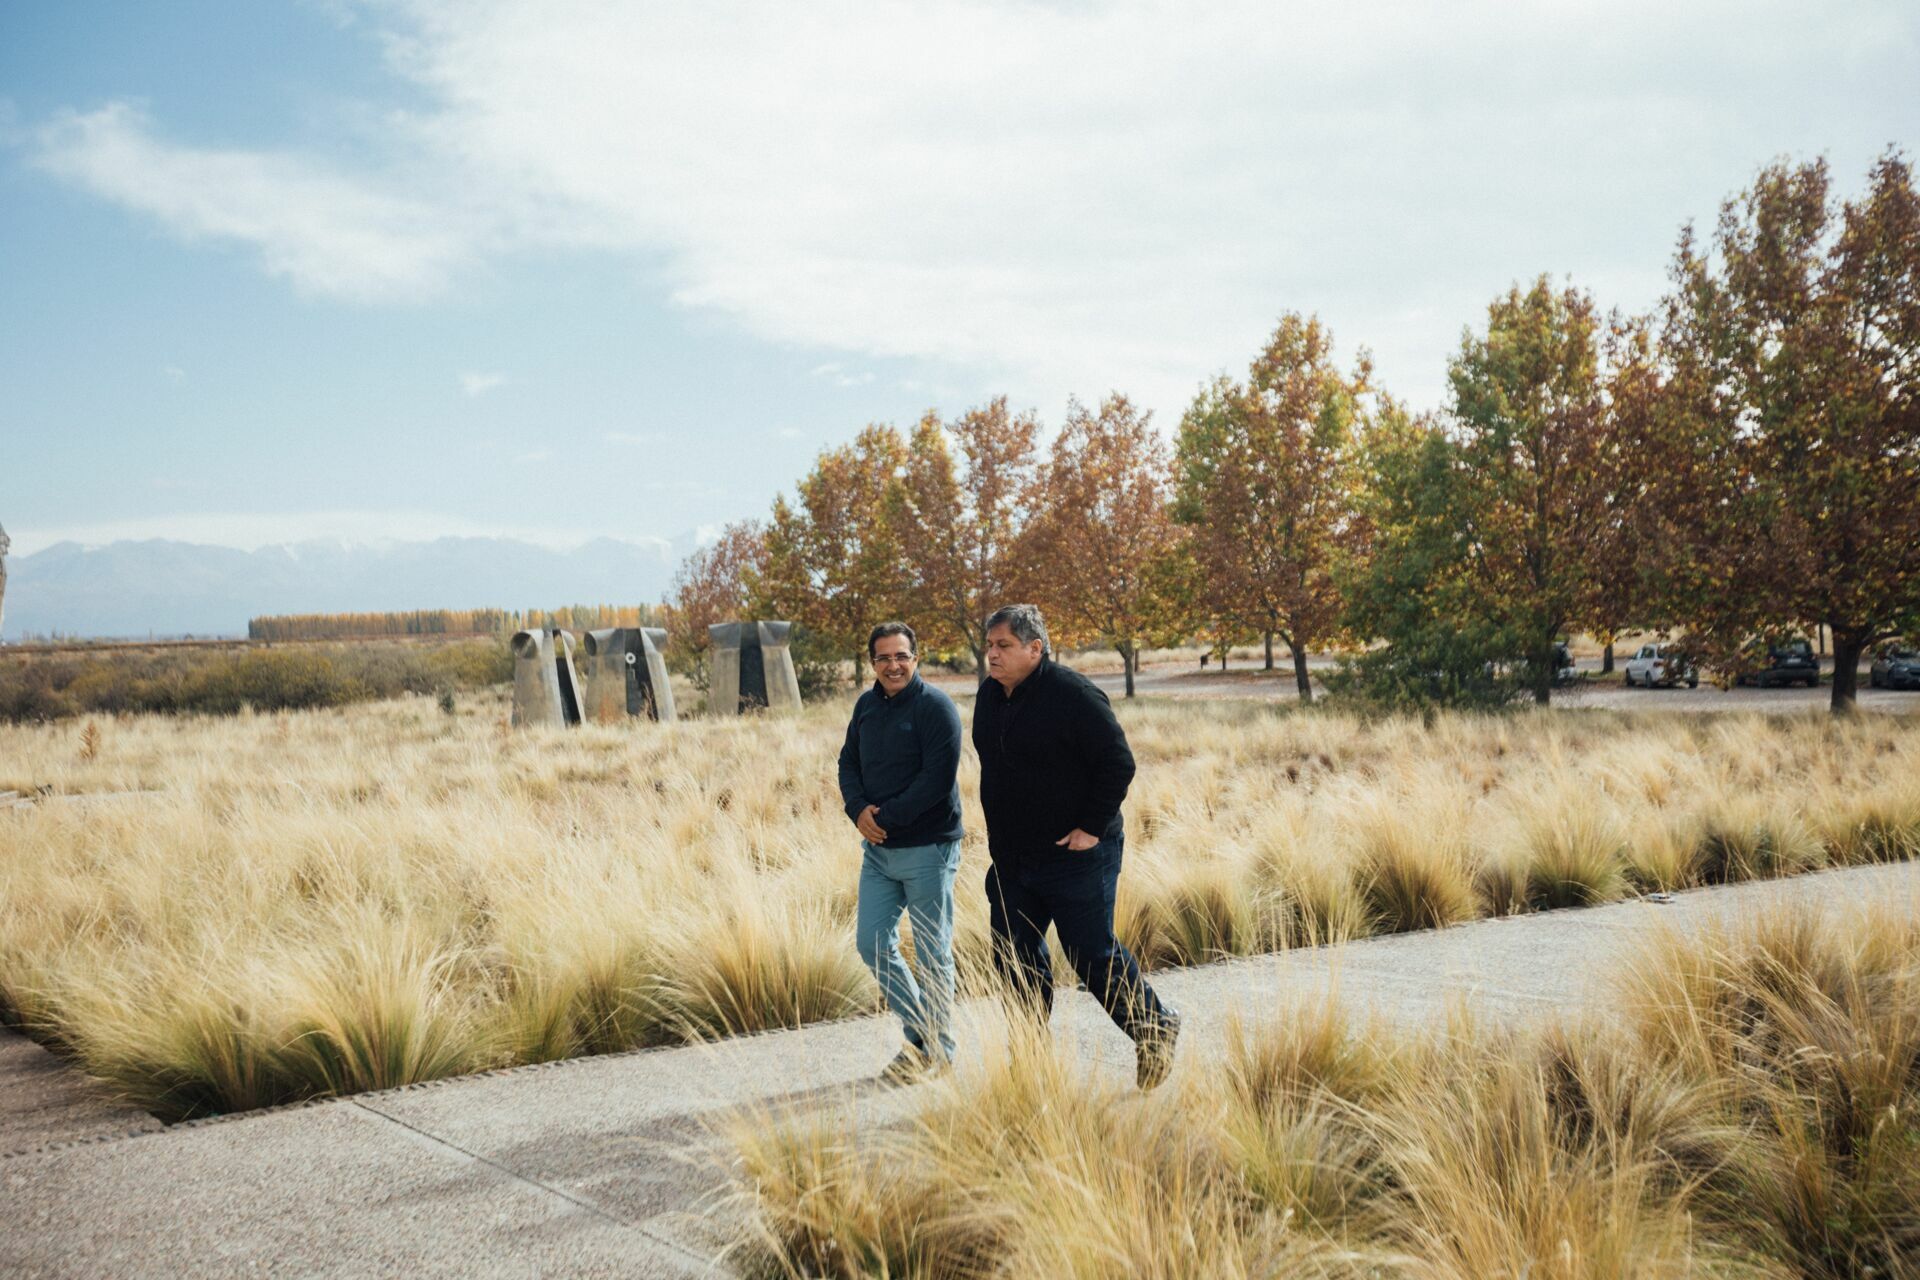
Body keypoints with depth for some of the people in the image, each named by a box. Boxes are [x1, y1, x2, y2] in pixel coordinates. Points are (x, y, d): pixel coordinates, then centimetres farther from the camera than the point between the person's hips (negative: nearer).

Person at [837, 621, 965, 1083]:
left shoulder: (935, 707, -13)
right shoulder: (866, 705, 9)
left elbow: (938, 779, -20)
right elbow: (848, 763, 12)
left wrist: (887, 817, -18)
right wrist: (859, 810, -7)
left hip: (928, 849, -7)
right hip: (877, 849, 7)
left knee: (932, 954, 3)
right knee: (872, 944, 9)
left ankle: (937, 1049, 17)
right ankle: (919, 1032, 25)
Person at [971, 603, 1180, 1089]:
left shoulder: (1072, 695, -17)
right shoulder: (989, 695, 7)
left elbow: (1118, 763, -16)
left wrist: (1093, 827, -17)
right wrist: (1001, 837, 16)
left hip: (1074, 855, -7)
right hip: (1011, 859, 8)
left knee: (1093, 955, 0)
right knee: (1014, 957, 9)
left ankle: (1155, 1030, 22)